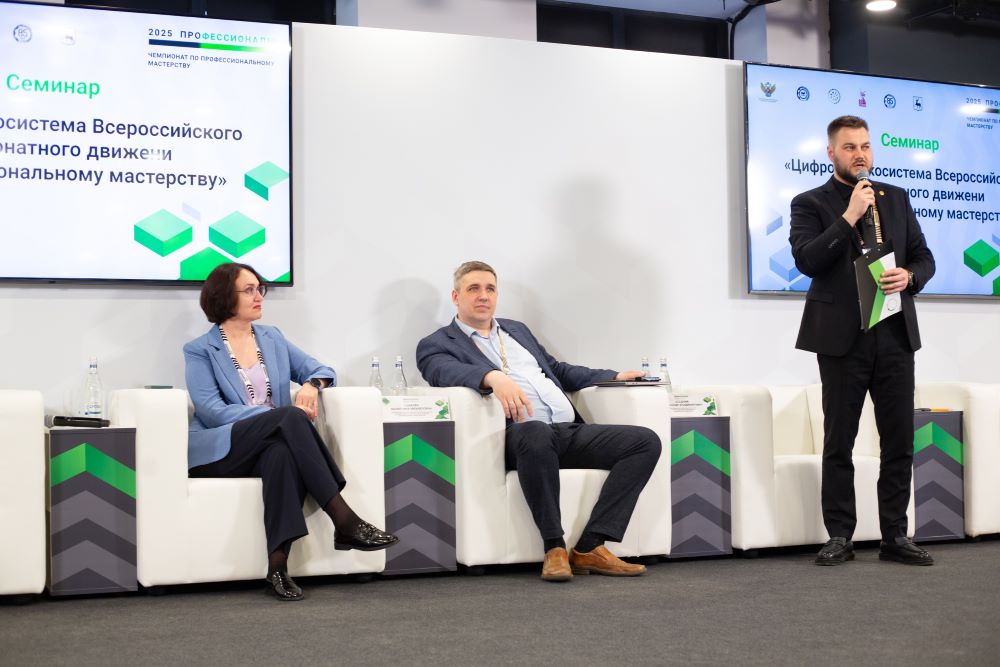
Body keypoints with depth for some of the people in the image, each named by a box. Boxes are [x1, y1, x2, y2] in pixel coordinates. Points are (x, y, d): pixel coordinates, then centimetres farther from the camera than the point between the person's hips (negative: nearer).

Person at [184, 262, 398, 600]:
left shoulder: (272, 339, 20)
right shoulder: (200, 351, 5)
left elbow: (321, 369, 18)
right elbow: (211, 410, -9)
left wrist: (312, 384, -10)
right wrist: (282, 416, -20)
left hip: (273, 443, 4)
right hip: (222, 450, -3)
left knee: (283, 452, -37)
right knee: (290, 418, -33)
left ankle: (278, 562, -45)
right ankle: (344, 520, -38)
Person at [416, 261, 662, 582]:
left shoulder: (517, 330, 30)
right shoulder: (437, 344, 9)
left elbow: (558, 370, 35)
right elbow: (445, 372, -14)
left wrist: (613, 377, 23)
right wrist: (492, 377, -33)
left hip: (569, 432, 7)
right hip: (518, 435, -7)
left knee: (646, 441, -13)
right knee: (536, 433, -42)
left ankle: (590, 547, -20)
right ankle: (554, 548, -28)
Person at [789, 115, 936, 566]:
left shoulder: (896, 199, 14)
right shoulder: (811, 203, 2)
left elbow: (923, 257, 15)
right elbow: (806, 260, -12)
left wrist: (908, 276, -7)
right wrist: (848, 217, -16)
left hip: (895, 334, 4)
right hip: (843, 338, -3)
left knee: (899, 440, 5)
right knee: (839, 442, 3)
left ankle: (895, 536, 14)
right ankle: (839, 537, 11)